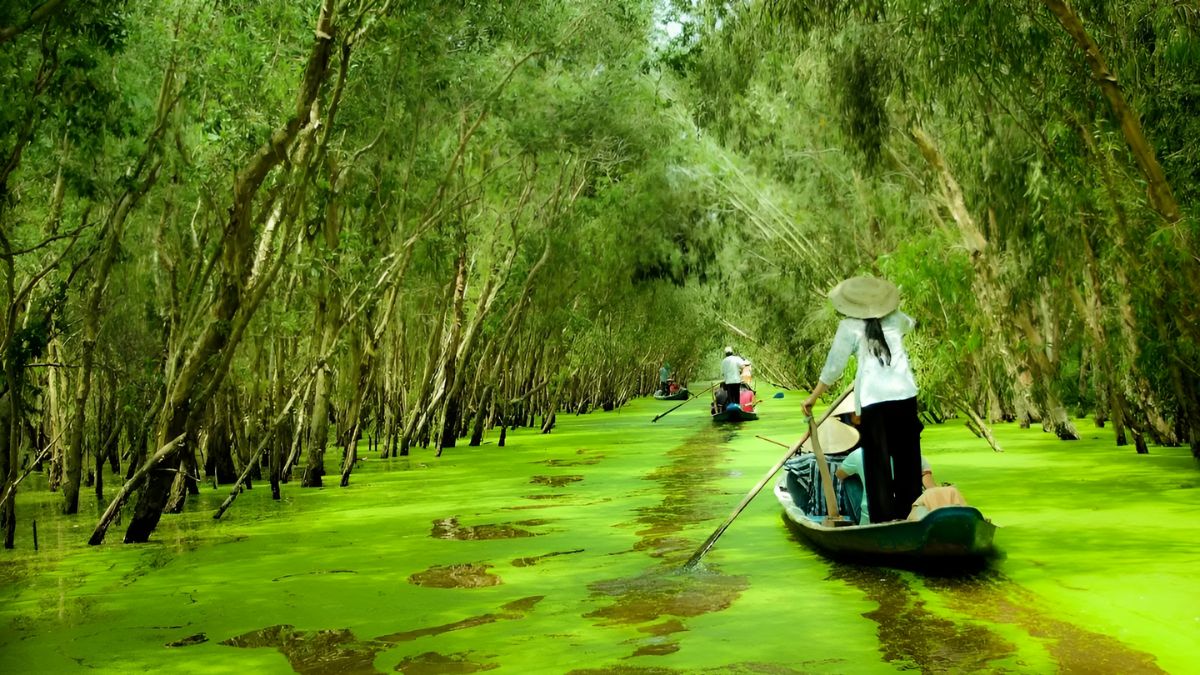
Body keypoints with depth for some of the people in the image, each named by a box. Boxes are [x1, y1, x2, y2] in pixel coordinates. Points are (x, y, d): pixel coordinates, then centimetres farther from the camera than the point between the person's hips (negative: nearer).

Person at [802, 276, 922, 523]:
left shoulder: (849, 327, 0)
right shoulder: (895, 320, 12)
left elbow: (834, 365, 1)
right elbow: (911, 323, 37)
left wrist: (814, 396, 10)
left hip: (873, 400, -4)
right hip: (905, 394, 4)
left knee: (877, 461, 2)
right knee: (907, 457, 14)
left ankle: (884, 518, 0)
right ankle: (909, 513, 20)